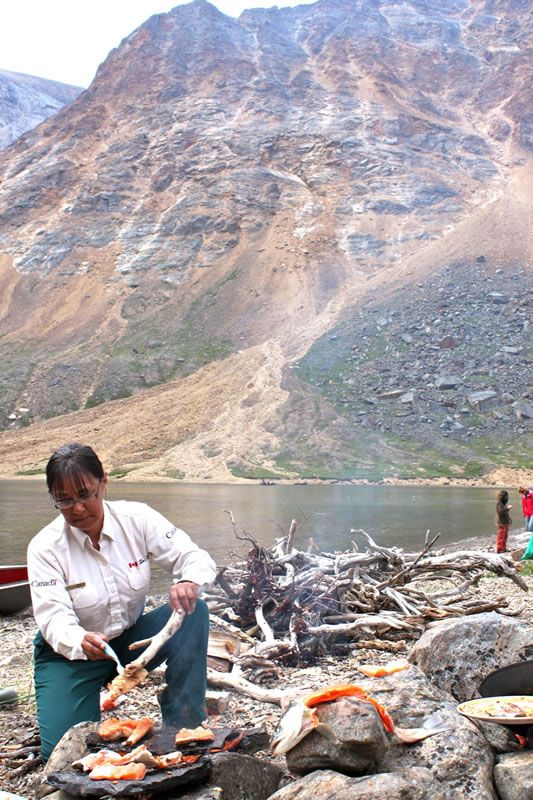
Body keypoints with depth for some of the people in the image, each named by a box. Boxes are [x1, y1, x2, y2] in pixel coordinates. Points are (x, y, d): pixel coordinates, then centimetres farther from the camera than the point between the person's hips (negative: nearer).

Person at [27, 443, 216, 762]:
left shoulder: (136, 518, -12)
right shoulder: (45, 546, -17)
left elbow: (197, 558, -14)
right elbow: (53, 617, -24)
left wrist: (189, 582, -38)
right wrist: (81, 642, -47)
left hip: (131, 641, 2)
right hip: (70, 654, -2)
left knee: (194, 612, -23)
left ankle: (184, 725, -13)